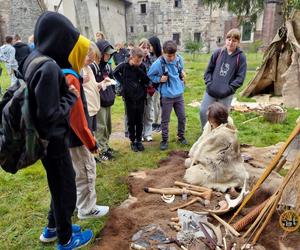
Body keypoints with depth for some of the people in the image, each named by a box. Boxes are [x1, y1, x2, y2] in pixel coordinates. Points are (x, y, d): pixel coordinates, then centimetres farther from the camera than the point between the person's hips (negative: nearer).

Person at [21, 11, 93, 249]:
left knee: (61, 183, 25)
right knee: (65, 187, 10)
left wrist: (66, 90, 3)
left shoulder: (35, 58, 4)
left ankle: (53, 228, 43)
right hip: (53, 139, -9)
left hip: (48, 137, 9)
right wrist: (71, 96, -13)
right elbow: (50, 114, -27)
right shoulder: (48, 67, -26)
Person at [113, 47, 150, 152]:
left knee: (139, 121, 11)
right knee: (131, 121, 8)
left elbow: (147, 80, -5)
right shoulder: (124, 66, -9)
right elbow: (115, 73, 8)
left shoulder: (142, 67, -2)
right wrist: (122, 82, -4)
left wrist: (139, 70, -16)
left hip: (140, 97, 2)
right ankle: (133, 141, 21)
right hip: (129, 97, -2)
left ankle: (139, 140, 25)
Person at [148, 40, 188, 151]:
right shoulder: (158, 63, -17)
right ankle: (164, 140, 22)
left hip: (179, 94, 4)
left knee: (182, 117, 13)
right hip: (166, 96, -4)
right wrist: (159, 79, -16)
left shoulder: (179, 59, -4)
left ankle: (181, 136, 33)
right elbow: (149, 75, -4)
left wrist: (182, 74, -2)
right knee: (165, 120, 6)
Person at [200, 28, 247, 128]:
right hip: (210, 91, 3)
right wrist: (209, 83, -4)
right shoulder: (218, 53, 1)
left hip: (226, 95, -2)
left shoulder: (240, 57, -6)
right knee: (203, 111, 6)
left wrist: (229, 88, -14)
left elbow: (240, 77, -7)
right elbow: (209, 70, 8)